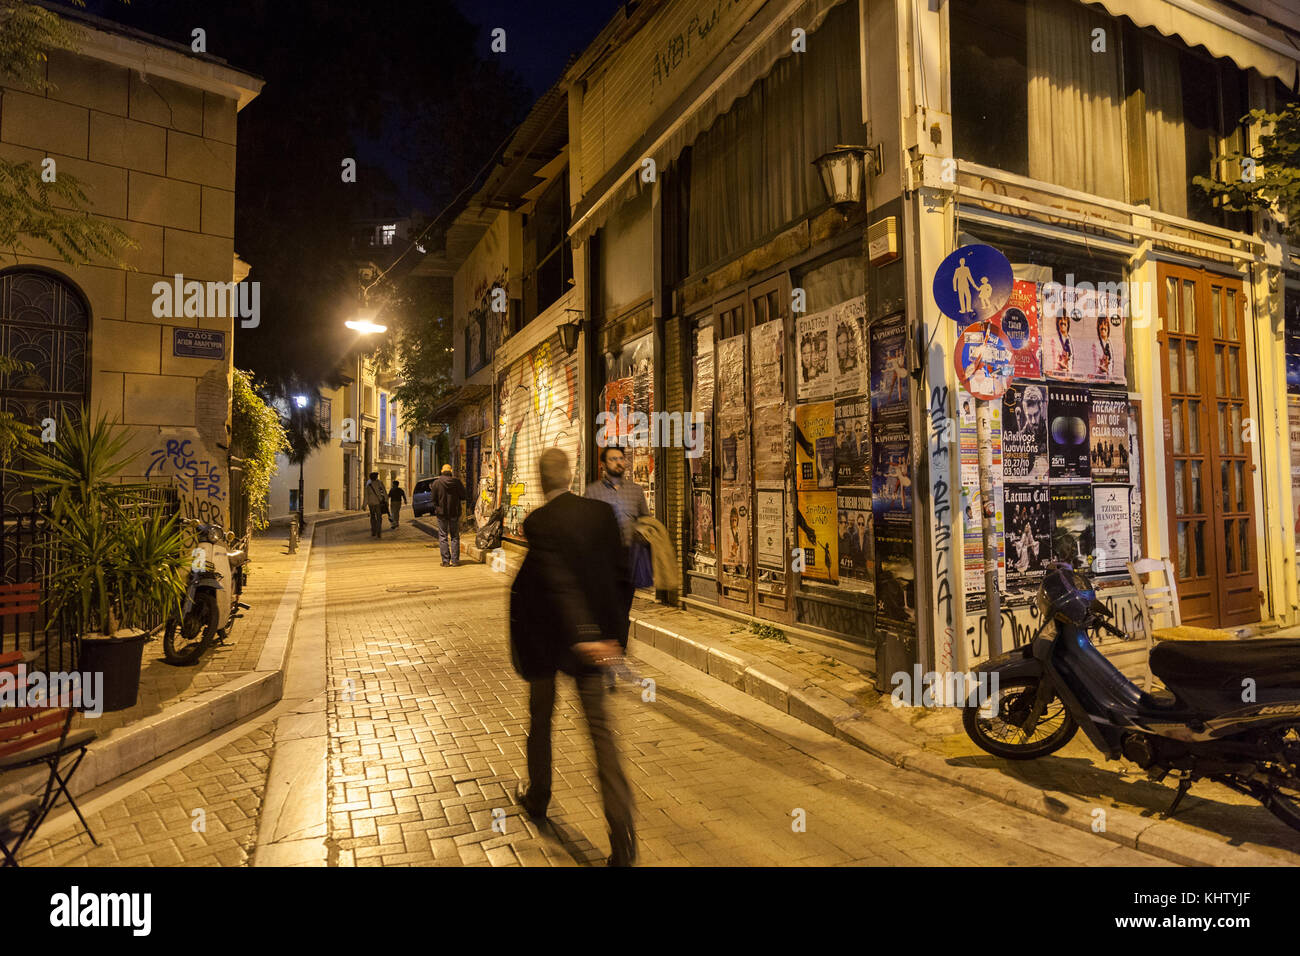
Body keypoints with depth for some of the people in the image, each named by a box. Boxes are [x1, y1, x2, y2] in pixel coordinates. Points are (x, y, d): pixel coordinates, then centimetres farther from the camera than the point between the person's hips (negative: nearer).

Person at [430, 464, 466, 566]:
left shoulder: (436, 482, -8)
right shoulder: (457, 481, -7)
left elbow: (434, 499, -5)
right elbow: (463, 496, -1)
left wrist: (436, 508, 12)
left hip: (441, 513, -1)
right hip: (455, 512, 1)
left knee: (443, 537, 6)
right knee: (455, 537, 9)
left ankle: (446, 561, 3)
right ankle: (455, 561, 7)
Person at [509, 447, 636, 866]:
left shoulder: (537, 522, -17)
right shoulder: (602, 512, -4)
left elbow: (559, 581, -26)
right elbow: (620, 569, 1)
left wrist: (583, 635, -30)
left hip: (545, 634, -3)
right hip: (596, 629, 3)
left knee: (540, 716, 20)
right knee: (600, 726, 5)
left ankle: (537, 798, 41)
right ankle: (622, 834, -2)